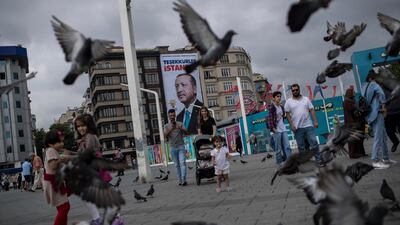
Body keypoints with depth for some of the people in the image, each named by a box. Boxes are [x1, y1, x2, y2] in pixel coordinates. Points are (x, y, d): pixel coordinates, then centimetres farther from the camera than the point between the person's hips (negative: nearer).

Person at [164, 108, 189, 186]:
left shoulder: (180, 124, 5)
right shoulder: (166, 126, 7)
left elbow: (187, 133, -4)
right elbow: (165, 135, -8)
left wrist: (181, 129, -24)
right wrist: (171, 129, -25)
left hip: (181, 146, -1)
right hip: (173, 147, 1)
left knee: (182, 162, -14)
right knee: (177, 165, 4)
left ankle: (184, 180, -19)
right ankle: (180, 181, 8)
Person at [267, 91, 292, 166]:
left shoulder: (281, 107, 15)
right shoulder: (271, 107, -6)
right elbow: (269, 118, -13)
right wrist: (273, 128, -17)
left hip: (283, 129, 7)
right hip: (276, 130, -6)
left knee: (287, 147, 0)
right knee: (278, 149, -1)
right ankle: (280, 165, 6)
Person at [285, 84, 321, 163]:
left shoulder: (306, 99, 7)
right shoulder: (288, 102, 3)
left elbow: (312, 110, 4)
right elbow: (287, 114, 1)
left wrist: (315, 121, -6)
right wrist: (291, 125, -8)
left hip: (308, 125, 1)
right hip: (297, 128, -1)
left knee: (314, 143, -3)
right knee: (301, 147, 6)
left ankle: (319, 160, 6)